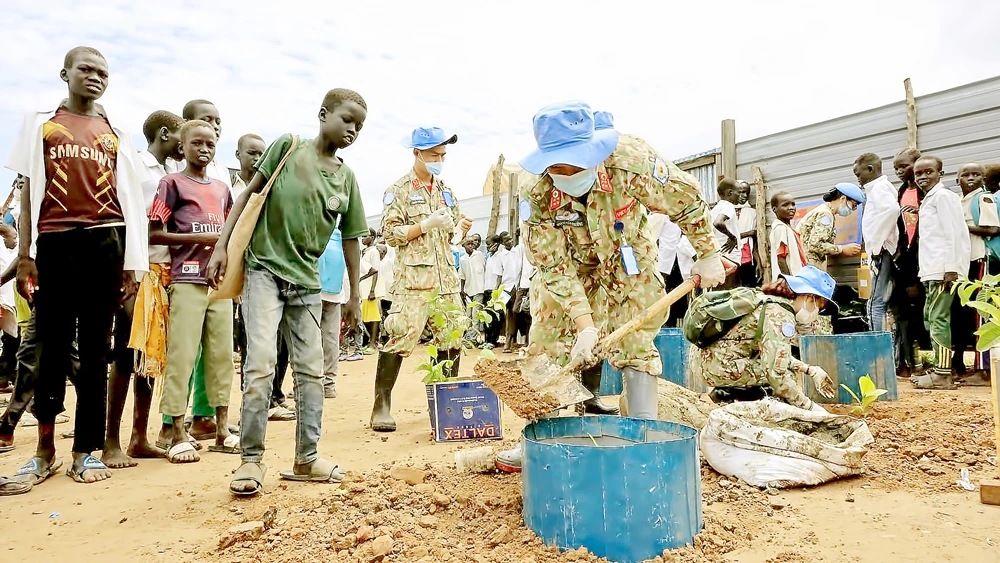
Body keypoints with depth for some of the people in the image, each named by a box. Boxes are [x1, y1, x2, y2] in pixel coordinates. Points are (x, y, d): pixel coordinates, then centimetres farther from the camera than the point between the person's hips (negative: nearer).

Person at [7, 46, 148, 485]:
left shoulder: (116, 134, 14)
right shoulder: (40, 124, 11)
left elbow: (129, 201, 10)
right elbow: (29, 191, 5)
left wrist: (131, 262, 3)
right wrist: (24, 255, -4)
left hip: (104, 243, 1)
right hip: (53, 243, -1)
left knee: (95, 349, 4)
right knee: (51, 346, 4)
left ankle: (85, 451, 11)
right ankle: (45, 450, 17)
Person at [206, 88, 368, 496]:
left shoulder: (346, 178, 6)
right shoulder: (287, 146, -2)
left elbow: (351, 240, 10)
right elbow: (249, 193, 0)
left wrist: (354, 297, 11)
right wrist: (222, 246, -7)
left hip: (307, 282, 4)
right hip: (264, 270, -4)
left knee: (311, 370, 6)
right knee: (261, 364, -13)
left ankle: (306, 459, 18)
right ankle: (251, 459, 1)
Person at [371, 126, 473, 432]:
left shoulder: (445, 190, 18)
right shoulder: (398, 190, 0)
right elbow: (390, 234, -7)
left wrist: (461, 227, 1)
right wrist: (425, 225, -16)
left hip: (447, 278, 6)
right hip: (413, 279, -6)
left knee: (452, 340, 8)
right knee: (399, 340, -10)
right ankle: (381, 407, 0)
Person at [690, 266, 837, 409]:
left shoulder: (763, 299, 13)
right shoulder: (781, 317, -16)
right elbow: (776, 373, -22)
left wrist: (810, 370, 17)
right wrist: (809, 406, -13)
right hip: (719, 367, -10)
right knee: (791, 374, -6)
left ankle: (726, 391, 11)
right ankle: (732, 393, -1)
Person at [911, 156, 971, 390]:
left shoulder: (943, 196, -6)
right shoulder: (928, 200, 21)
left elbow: (954, 233, -15)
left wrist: (951, 269, -19)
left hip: (943, 271, -10)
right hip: (933, 272, 10)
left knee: (939, 320, -9)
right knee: (931, 318, 13)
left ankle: (942, 375, -6)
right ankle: (940, 369, 20)